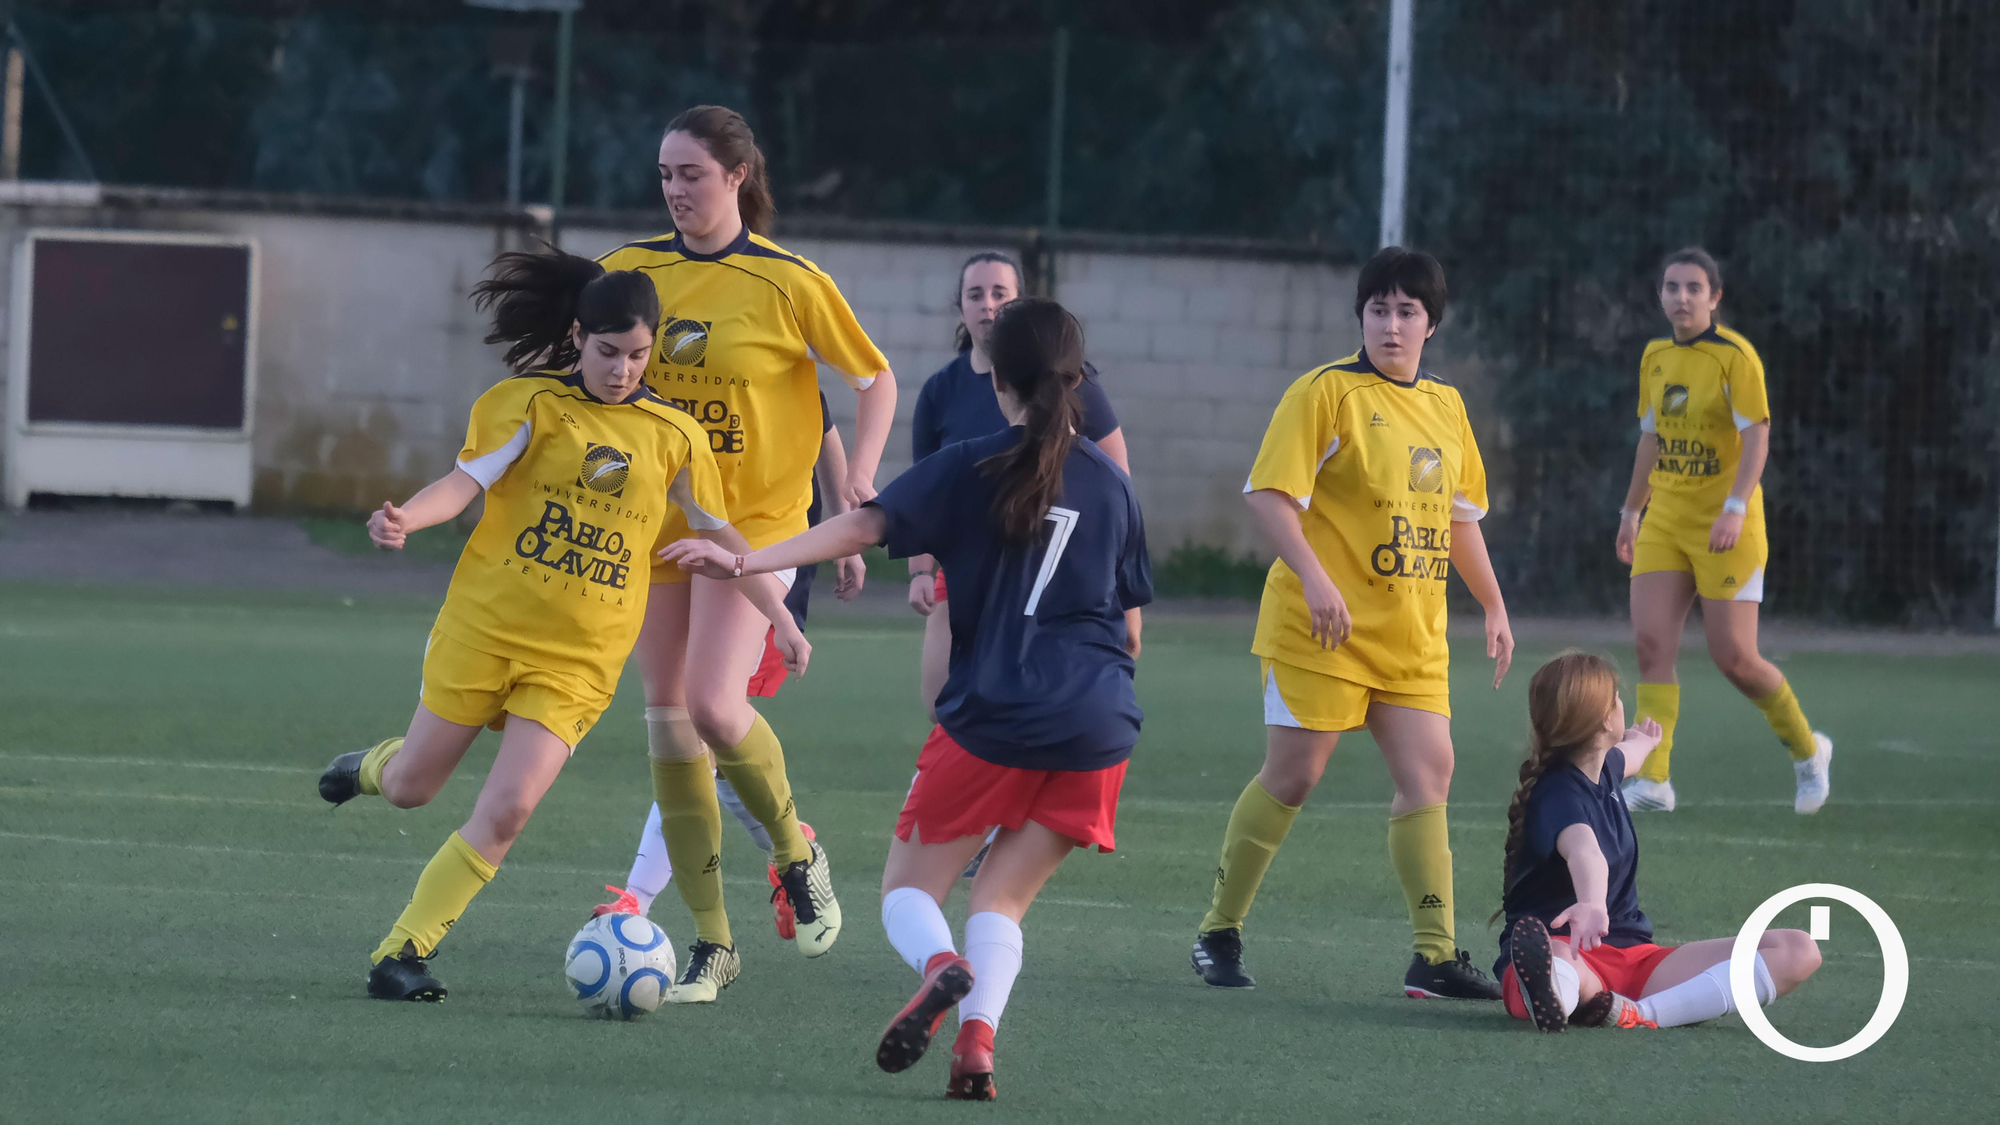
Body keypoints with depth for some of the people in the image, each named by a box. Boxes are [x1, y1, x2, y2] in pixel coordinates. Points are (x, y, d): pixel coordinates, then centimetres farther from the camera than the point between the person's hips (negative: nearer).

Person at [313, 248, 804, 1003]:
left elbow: (718, 534, 15)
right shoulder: (530, 403, -4)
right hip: (485, 628, -1)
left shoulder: (673, 437, 5)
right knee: (411, 790, 7)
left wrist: (780, 618, 15)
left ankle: (402, 954, -1)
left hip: (578, 658, 1)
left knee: (506, 812, -13)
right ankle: (371, 767, 46)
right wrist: (407, 518, -35)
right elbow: (470, 479, -15)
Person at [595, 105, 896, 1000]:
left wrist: (860, 474, -12)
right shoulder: (632, 270, 2)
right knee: (666, 719, 2)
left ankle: (797, 852, 11)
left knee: (713, 705, -20)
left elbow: (875, 379, 2)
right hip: (656, 518, 4)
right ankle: (710, 944, 10)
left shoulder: (787, 282, -8)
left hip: (753, 519, -4)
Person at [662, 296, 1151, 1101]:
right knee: (1002, 899, 12)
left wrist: (749, 561, -15)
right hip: (1099, 723, 3)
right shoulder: (1110, 484, 10)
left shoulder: (968, 469, 0)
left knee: (909, 886, 10)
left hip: (993, 712, -3)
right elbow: (1128, 619, 16)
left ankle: (940, 965, -25)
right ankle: (977, 1038, -15)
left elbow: (864, 527, -11)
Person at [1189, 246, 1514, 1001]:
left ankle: (1435, 954, -4)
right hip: (1321, 627, -6)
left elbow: (1459, 516, 24)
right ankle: (1219, 933, 12)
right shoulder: (1326, 393, -8)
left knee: (1428, 774, -4)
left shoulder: (1446, 407, 13)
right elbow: (1268, 494, -15)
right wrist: (1315, 577, -26)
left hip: (1412, 635, 6)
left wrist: (1493, 607, 21)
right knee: (1291, 776, -3)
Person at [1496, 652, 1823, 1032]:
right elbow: (1584, 851, -41)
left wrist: (1642, 744, 67)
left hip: (1632, 955, 9)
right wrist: (1592, 904, -62)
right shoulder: (1559, 795, -16)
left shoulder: (1601, 768, 15)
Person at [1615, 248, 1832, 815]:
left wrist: (1736, 508, -27)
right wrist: (1632, 510, 22)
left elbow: (1757, 436, -16)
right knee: (1651, 642, -9)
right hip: (1665, 523, 6)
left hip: (1725, 528, -6)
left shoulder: (1735, 357, -10)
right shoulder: (1656, 357, 10)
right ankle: (1653, 782, -8)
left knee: (1734, 659, -6)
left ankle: (1807, 750, 19)